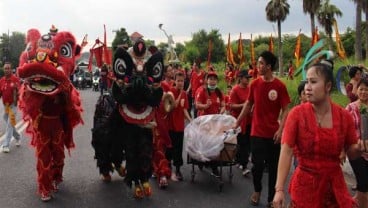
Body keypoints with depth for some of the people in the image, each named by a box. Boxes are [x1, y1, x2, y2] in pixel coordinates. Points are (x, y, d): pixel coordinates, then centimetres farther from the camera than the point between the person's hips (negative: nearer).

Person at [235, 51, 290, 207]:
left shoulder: (280, 86, -8)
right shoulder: (254, 84, 1)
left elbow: (285, 110, -5)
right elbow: (248, 104, 11)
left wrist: (280, 129, -14)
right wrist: (237, 122, 11)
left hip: (274, 133, -1)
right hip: (257, 132, 1)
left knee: (274, 167, 8)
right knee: (257, 164, 2)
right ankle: (257, 191, 29)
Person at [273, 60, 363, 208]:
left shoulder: (344, 116, -5)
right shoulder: (297, 114, -12)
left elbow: (351, 152, 7)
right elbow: (286, 152, -15)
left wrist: (361, 148, -17)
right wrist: (279, 189, -19)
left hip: (334, 184, 3)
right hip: (305, 185, -2)